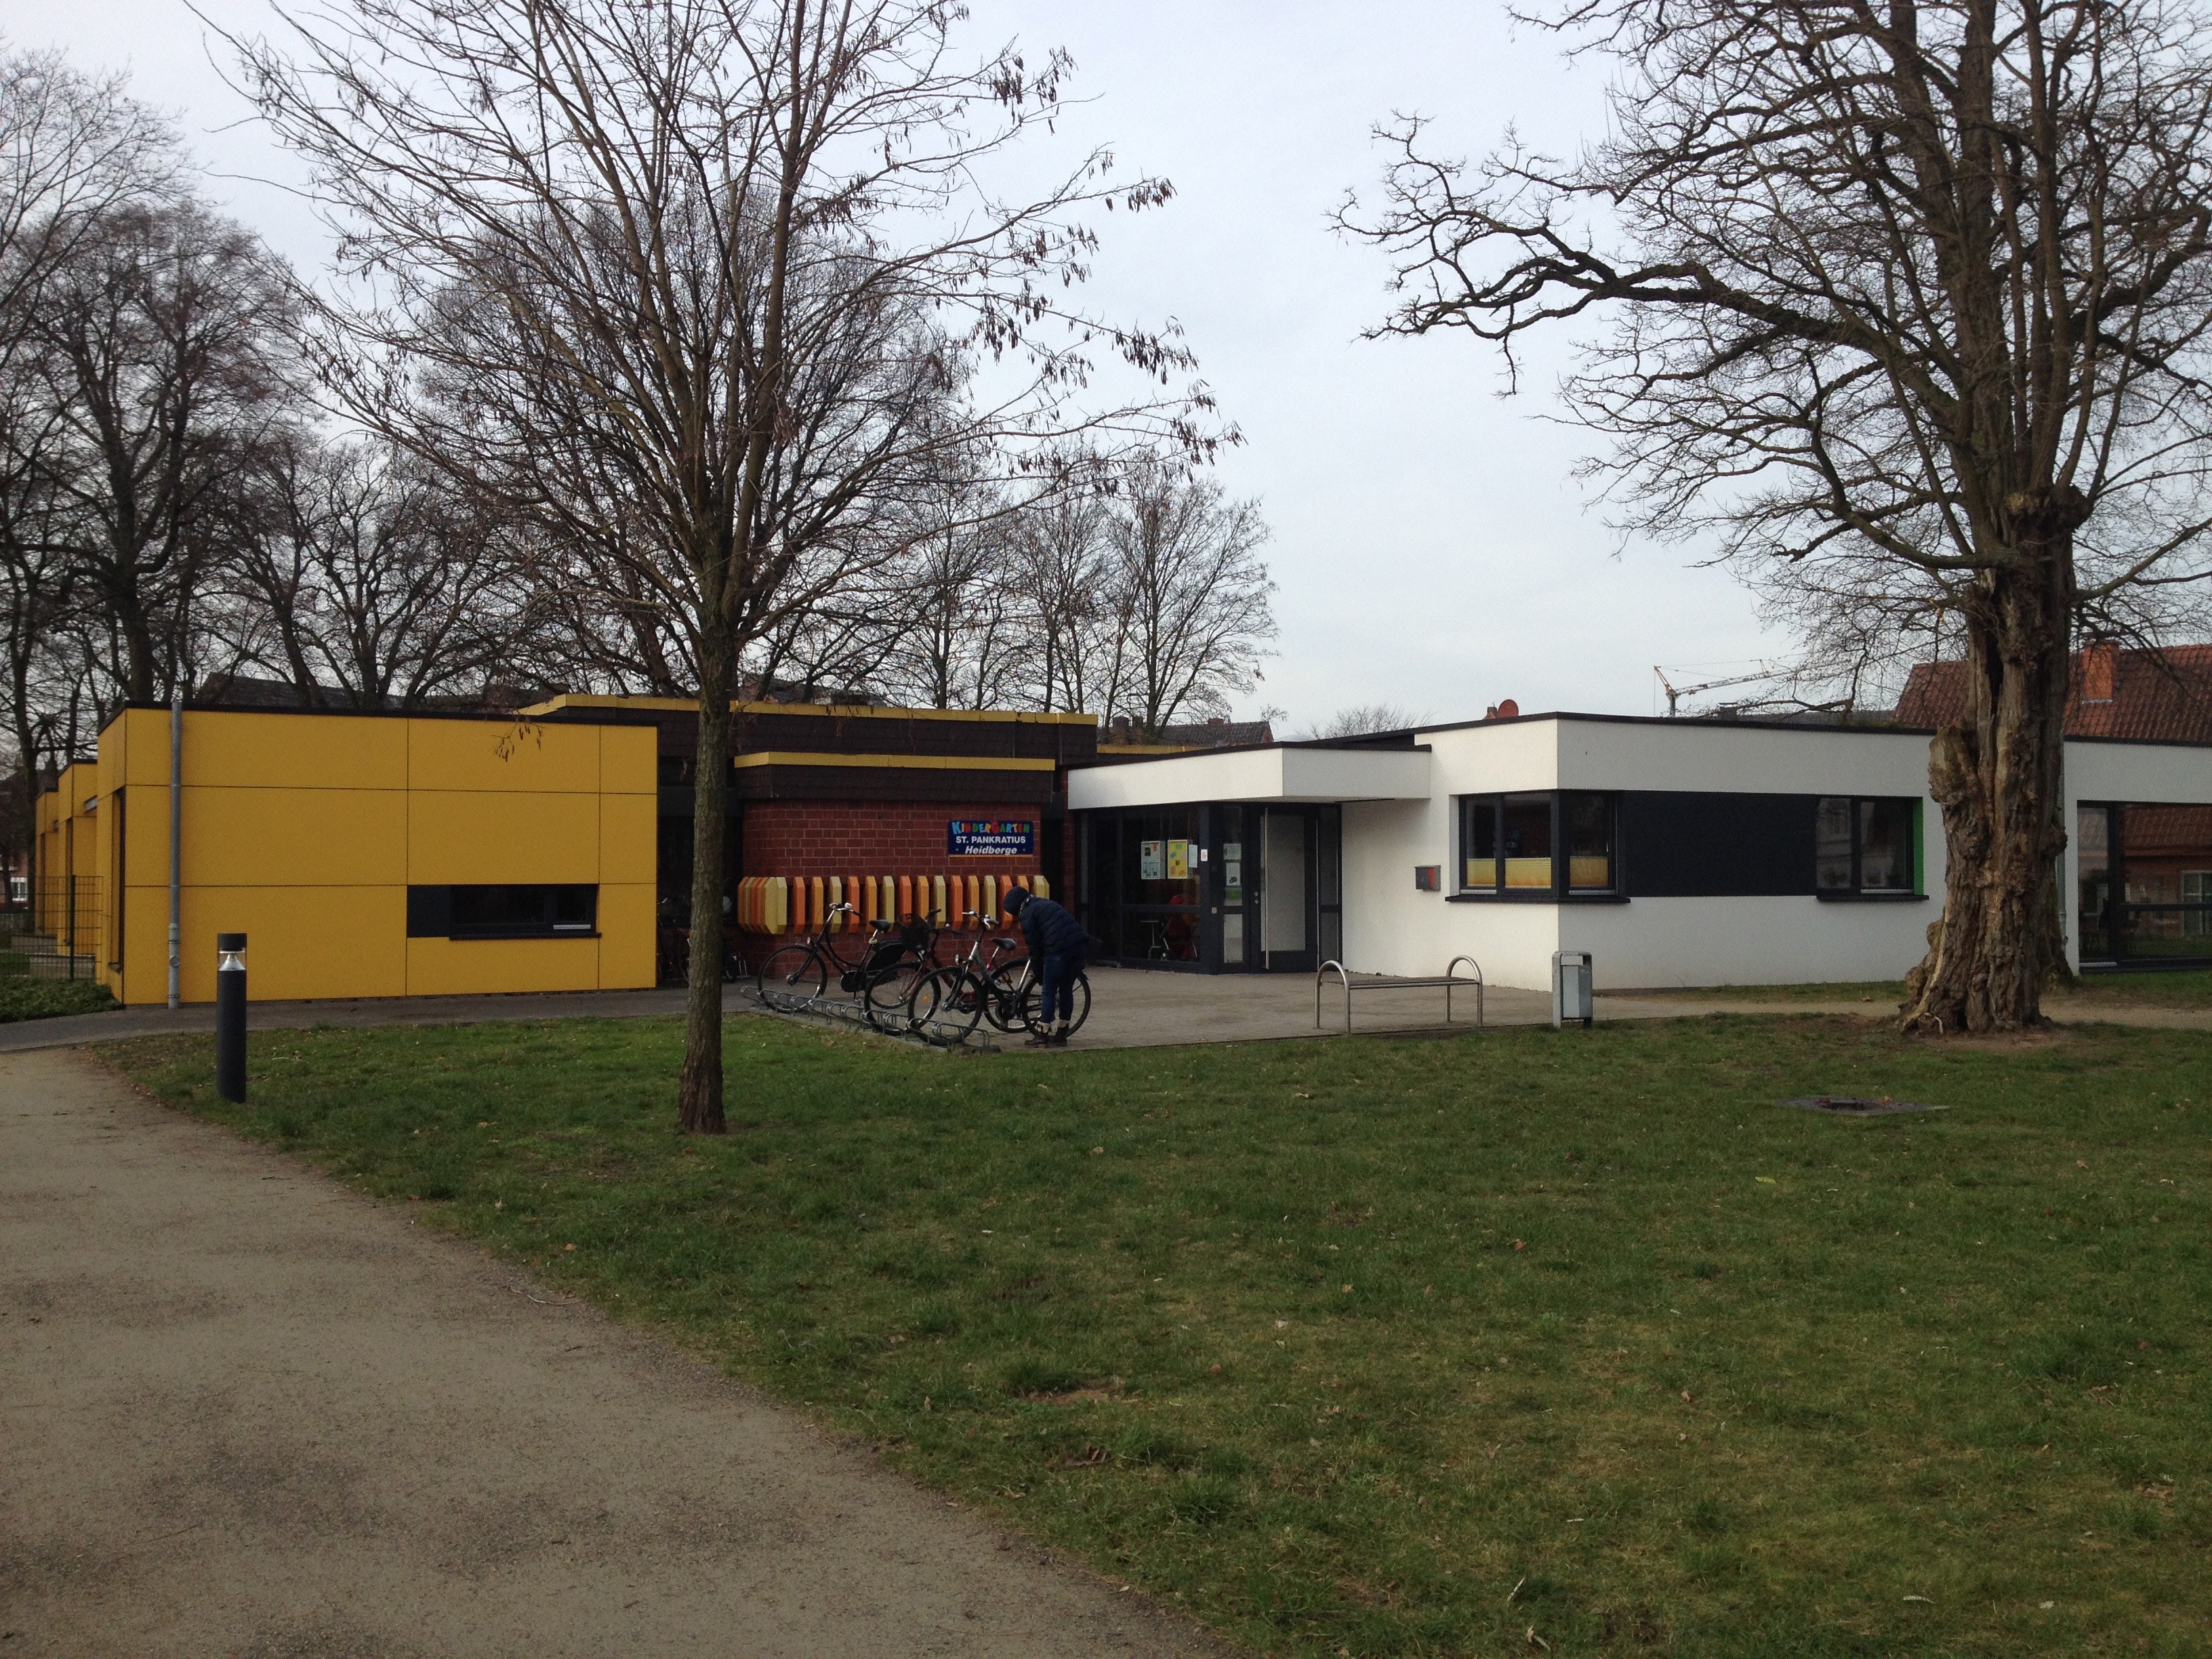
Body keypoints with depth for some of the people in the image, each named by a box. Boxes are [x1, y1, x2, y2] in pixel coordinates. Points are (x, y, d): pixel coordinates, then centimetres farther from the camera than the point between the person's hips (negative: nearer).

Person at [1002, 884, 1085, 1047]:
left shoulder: (1027, 915, 2)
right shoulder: (1047, 904, 27)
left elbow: (1035, 948, 1)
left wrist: (1039, 977, 11)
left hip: (1058, 952, -8)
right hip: (1078, 946, 8)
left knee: (1049, 993, 3)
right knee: (1066, 991, 16)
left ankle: (1041, 1036, 8)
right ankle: (1061, 1036, 22)